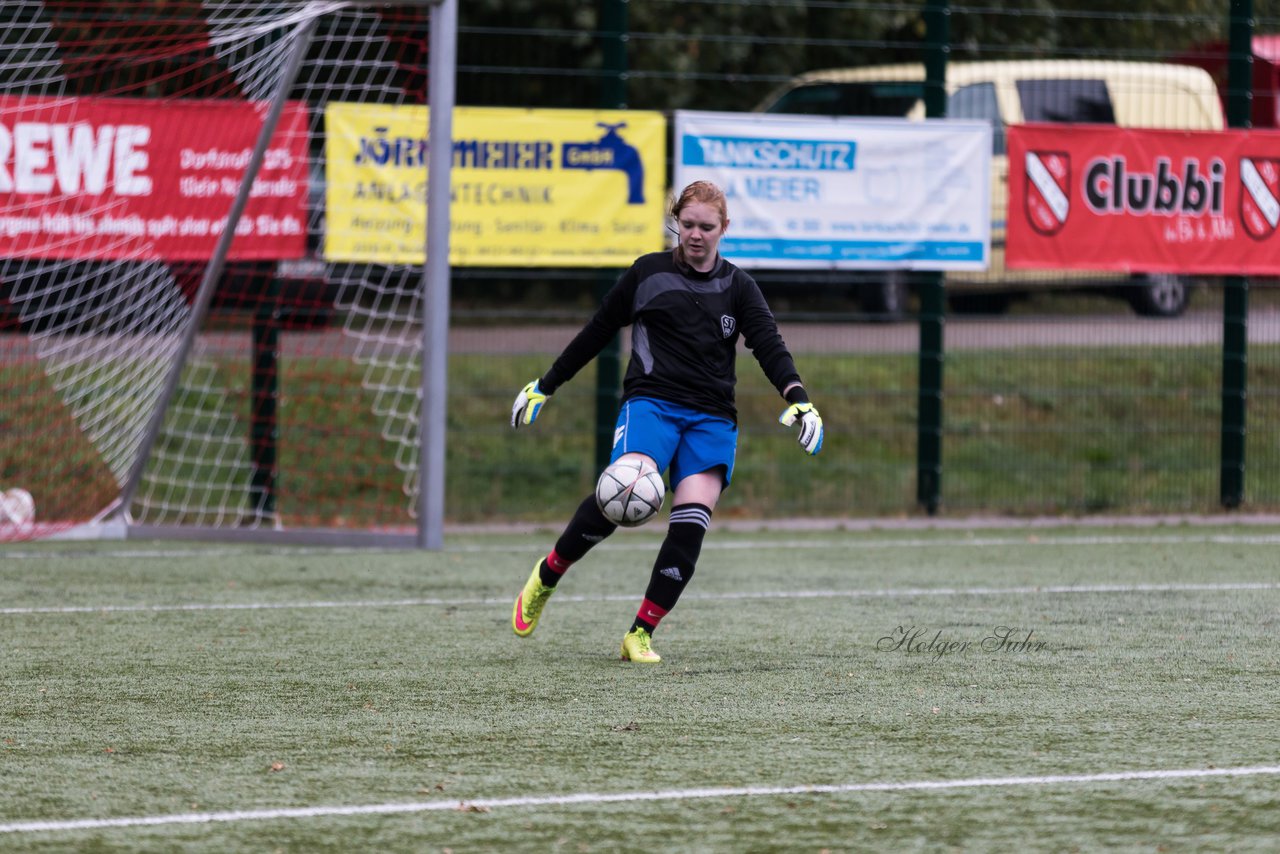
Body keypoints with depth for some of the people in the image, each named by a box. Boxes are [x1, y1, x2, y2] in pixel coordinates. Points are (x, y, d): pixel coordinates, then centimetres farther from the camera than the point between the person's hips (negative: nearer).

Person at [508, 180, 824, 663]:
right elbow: (598, 332, 16)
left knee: (692, 523, -16)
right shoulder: (649, 273, 9)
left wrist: (796, 398, -17)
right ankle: (546, 576, -6)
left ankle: (641, 635, -5)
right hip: (651, 401, -2)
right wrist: (545, 386, 19)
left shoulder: (737, 288, 12)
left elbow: (768, 345, 1)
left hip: (712, 418, 2)